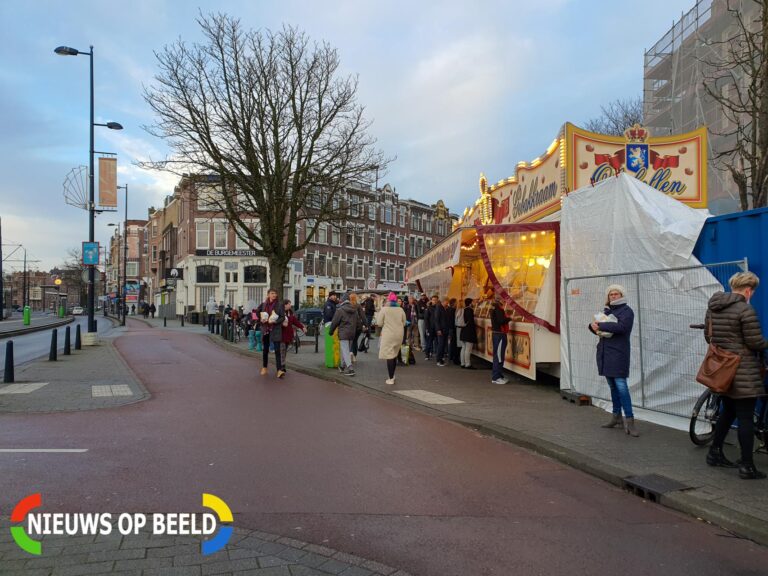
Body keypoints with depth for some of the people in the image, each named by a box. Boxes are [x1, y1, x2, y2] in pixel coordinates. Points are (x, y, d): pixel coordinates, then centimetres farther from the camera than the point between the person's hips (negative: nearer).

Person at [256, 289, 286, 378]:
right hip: (265, 329, 3)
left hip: (276, 330, -3)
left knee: (277, 350, -10)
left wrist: (274, 321, -17)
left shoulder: (279, 305, -2)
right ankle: (264, 367, 27)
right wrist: (260, 320, 0)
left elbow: (283, 317, -3)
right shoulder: (263, 305, 4)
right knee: (265, 349, 11)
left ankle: (279, 370, -15)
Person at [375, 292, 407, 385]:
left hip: (388, 335, -4)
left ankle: (391, 379, -3)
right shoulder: (400, 310, 1)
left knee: (389, 356, -2)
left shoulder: (384, 309, -9)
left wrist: (378, 314, 11)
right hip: (399, 335, 4)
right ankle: (392, 375, 28)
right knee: (394, 355, 19)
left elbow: (379, 323, -5)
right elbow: (404, 323, 8)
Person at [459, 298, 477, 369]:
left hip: (463, 331, 9)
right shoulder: (470, 310, -14)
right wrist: (475, 327, -5)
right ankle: (467, 364, -3)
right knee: (468, 349, -5)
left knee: (463, 348, 13)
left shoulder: (463, 310, 9)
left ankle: (463, 363, 17)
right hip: (469, 331, -9)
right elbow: (471, 321, -17)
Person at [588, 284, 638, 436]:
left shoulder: (626, 311, -5)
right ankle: (616, 417, 21)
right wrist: (593, 326, -8)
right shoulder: (606, 310, 16)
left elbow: (621, 327, -22)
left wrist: (600, 325, -18)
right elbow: (599, 328, 16)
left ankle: (629, 420, -10)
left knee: (621, 386, -12)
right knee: (612, 386, 12)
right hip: (605, 352, 7)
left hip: (618, 353, -7)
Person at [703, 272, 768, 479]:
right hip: (743, 372, -8)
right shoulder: (746, 310, -16)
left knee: (728, 412, 21)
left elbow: (708, 336, 15)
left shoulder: (713, 307, 8)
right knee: (746, 418, -1)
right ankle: (747, 467, 4)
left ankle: (715, 453, 27)